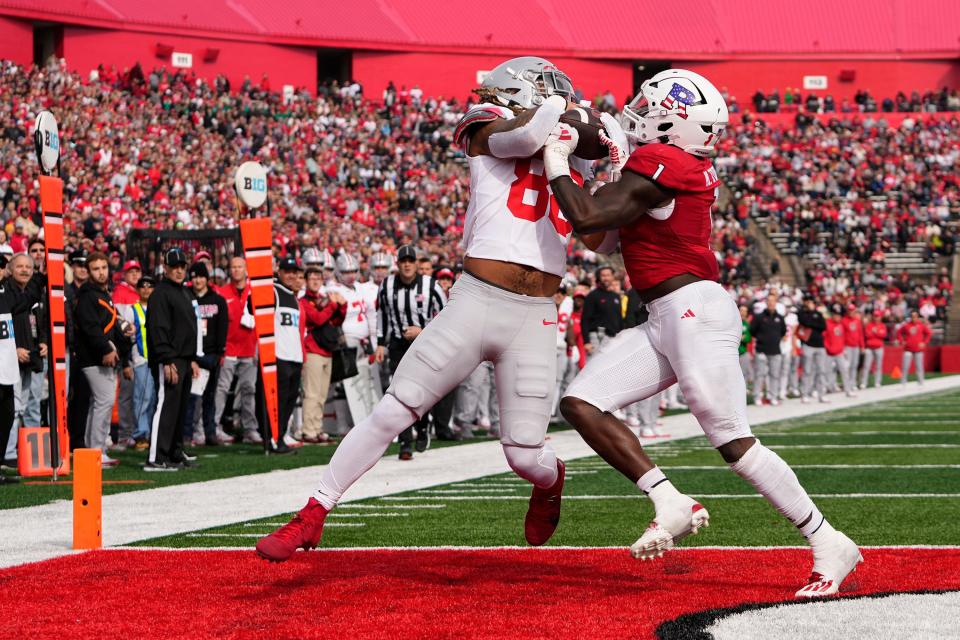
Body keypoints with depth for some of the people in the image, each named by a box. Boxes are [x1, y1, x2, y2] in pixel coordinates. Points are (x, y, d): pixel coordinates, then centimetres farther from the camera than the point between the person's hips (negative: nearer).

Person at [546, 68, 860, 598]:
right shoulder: (690, 167, 13)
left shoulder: (659, 165, -15)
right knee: (581, 403, 0)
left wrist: (556, 159, -6)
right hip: (664, 319, 10)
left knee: (735, 443, -7)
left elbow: (585, 218, -18)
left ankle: (829, 545, 2)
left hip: (695, 313, -10)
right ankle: (671, 504, -2)